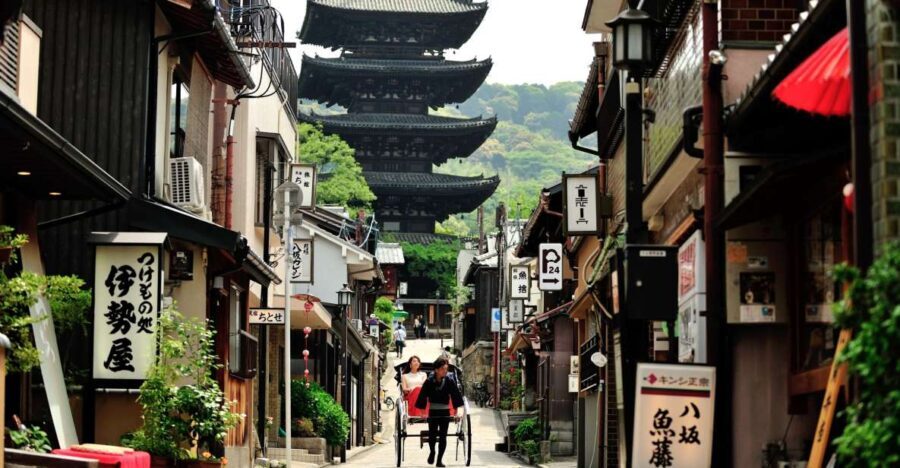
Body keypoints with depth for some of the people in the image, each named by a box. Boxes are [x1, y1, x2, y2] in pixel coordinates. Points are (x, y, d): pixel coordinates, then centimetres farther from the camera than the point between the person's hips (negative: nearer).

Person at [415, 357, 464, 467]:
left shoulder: (450, 382, -6)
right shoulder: (429, 382, -10)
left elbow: (456, 396, -2)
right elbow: (422, 396, -5)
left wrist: (456, 411, -4)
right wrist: (422, 411, -5)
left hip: (445, 413, 1)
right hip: (432, 413, -1)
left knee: (443, 437, 1)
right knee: (432, 435, -1)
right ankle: (432, 452, 29)